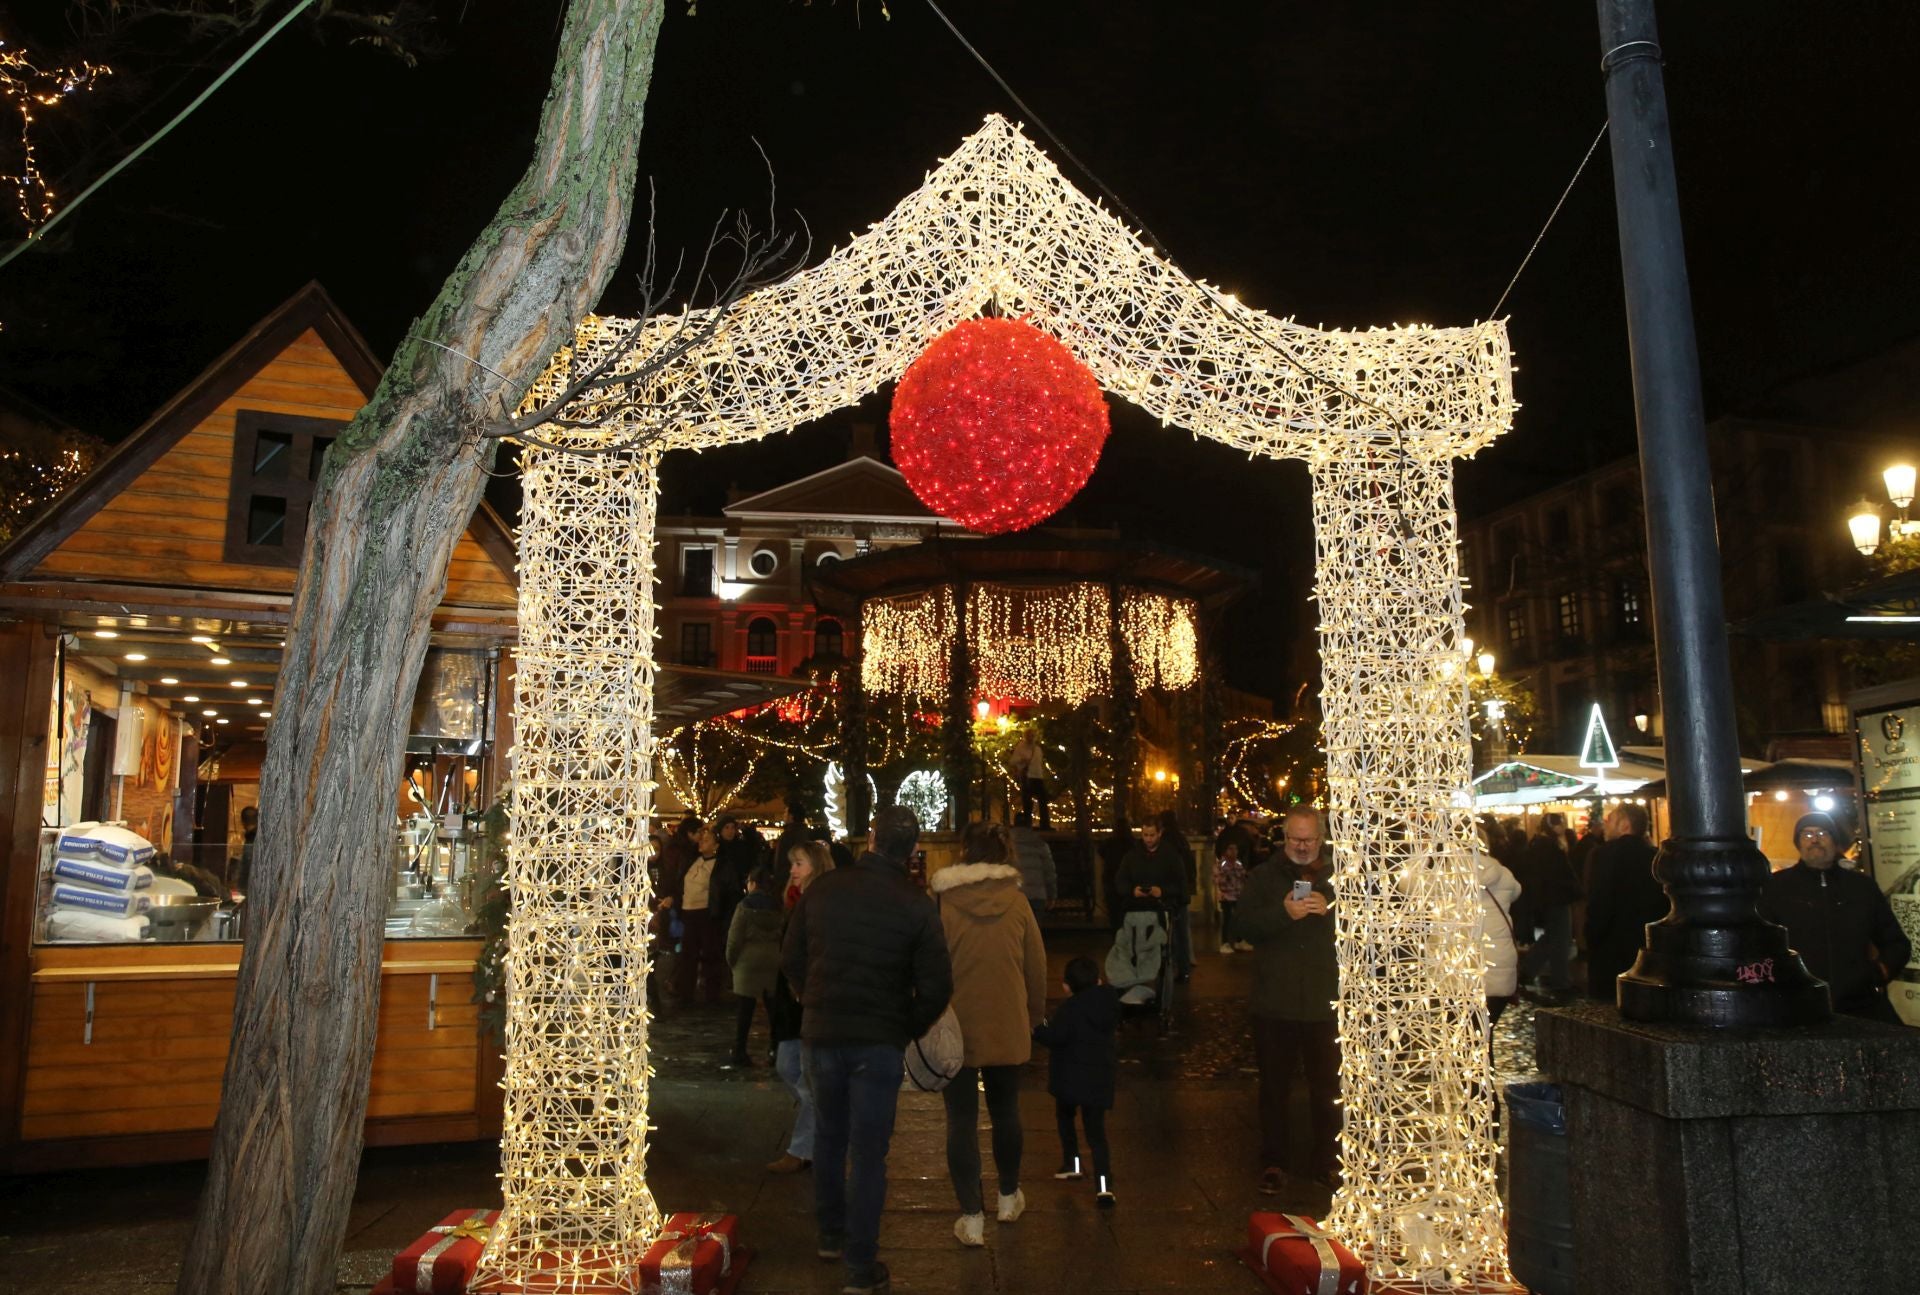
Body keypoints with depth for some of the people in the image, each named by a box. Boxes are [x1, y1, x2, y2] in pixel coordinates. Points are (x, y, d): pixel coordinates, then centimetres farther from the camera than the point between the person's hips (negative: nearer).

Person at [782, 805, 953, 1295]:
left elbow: (791, 960, 4)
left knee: (828, 1136, 22)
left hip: (820, 1034, 3)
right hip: (879, 1042, -3)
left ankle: (831, 1235, 37)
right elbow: (935, 986, -11)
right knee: (868, 1151, 4)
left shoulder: (821, 890, -4)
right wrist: (907, 1031, 5)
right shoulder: (916, 906, -12)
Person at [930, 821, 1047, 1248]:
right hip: (1008, 1028, 3)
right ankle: (1009, 1197, 35)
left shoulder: (940, 900, -11)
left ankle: (972, 1217, 8)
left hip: (955, 1030, -3)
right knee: (1005, 1112, 21)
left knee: (962, 1120, 7)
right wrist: (1035, 1015, 15)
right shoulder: (1016, 900, -4)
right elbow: (1037, 965, 1)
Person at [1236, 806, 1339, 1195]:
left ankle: (1326, 1161, 23)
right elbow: (1243, 922, -6)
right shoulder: (1265, 878, 6)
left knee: (1328, 1088, 7)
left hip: (1326, 1003, 0)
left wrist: (1330, 910, -20)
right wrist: (1283, 912, -20)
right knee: (1274, 1086, 9)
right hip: (1275, 1001, 0)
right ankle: (1274, 1161, 21)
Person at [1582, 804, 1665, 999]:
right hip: (1650, 950, 6)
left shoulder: (1606, 854, -14)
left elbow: (1598, 905, -17)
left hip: (1612, 954, -6)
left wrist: (1589, 938, -3)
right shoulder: (1654, 856, 4)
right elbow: (1665, 904, 8)